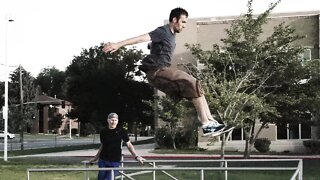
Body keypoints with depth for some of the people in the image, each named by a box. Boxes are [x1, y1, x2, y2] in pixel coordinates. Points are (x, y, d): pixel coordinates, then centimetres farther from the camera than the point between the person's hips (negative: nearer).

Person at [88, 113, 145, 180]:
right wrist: (95, 158, 20)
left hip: (115, 162, -3)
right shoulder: (103, 132, 4)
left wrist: (136, 156, -8)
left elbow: (129, 145, 1)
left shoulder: (121, 131, -3)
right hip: (103, 160, 3)